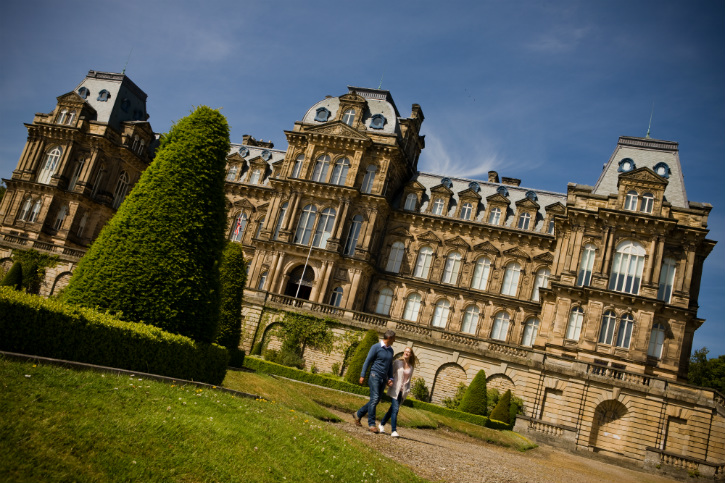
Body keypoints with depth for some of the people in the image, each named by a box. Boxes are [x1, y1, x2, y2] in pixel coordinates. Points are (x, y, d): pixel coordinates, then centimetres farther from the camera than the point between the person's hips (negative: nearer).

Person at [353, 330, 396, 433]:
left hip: (383, 379, 7)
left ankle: (358, 414, 23)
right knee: (374, 399, -12)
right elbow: (368, 361, -5)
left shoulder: (391, 350, 14)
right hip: (375, 376, -7)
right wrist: (362, 375, -8)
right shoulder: (376, 347, -5)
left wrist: (390, 378, 12)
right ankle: (371, 424, -8)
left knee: (376, 400, 7)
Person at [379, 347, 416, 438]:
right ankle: (394, 431, -12)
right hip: (395, 389, -4)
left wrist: (407, 390, 7)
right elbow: (391, 373, 1)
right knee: (395, 409, -14)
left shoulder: (411, 367, 10)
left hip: (402, 391, 4)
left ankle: (382, 424, 28)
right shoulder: (398, 362, -1)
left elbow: (409, 380, 16)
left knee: (393, 409, 10)